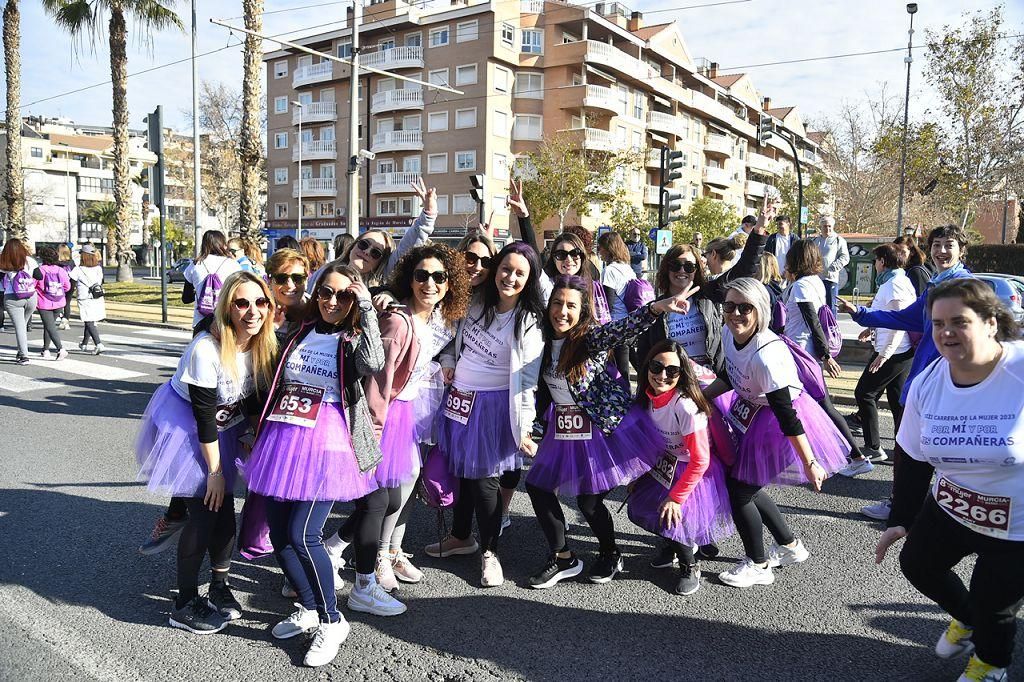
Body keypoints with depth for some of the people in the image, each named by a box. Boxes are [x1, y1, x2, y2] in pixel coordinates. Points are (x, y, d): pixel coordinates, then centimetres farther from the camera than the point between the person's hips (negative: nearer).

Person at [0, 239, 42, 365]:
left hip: (12, 299, -2)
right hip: (31, 297, 2)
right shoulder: (29, 261, -3)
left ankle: (24, 355, -7)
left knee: (19, 327, -1)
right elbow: (40, 277, -2)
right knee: (23, 325, 19)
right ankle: (21, 352, 23)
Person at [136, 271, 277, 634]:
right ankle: (184, 604, 10)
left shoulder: (263, 344, -13)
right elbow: (203, 416, -24)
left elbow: (255, 398, 2)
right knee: (205, 512, -6)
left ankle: (219, 587, 27)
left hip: (223, 426, 6)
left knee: (224, 508, 8)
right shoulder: (207, 349, -31)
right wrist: (215, 471, -17)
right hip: (185, 427, -6)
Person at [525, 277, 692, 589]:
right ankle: (563, 558, 23)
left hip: (603, 426, -6)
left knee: (589, 499, -1)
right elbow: (541, 389, 13)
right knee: (537, 485, 6)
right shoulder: (544, 340, 1)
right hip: (563, 428, 6)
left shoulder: (592, 336, -17)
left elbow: (623, 329, -37)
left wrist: (657, 307, -54)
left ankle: (611, 554, 30)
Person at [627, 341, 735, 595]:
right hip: (665, 466, 7)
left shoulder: (685, 406, -32)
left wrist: (676, 498, -20)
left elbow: (700, 461, -26)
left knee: (671, 517, -15)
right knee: (639, 505, 3)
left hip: (694, 472, -7)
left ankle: (689, 567, 16)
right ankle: (674, 544, 32)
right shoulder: (648, 397, -11)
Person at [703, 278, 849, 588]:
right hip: (752, 416, 8)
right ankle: (790, 546, 40)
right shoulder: (729, 333, -9)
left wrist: (809, 463, -23)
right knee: (747, 486, 18)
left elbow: (786, 414, -29)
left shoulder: (766, 355, -33)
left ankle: (758, 565, 22)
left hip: (775, 424, -8)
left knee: (738, 489, 0)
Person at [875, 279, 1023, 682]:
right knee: (916, 563, 18)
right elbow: (911, 458, 2)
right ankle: (966, 619, 51)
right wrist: (901, 521, 8)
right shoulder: (926, 383, -10)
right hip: (950, 508, 5)